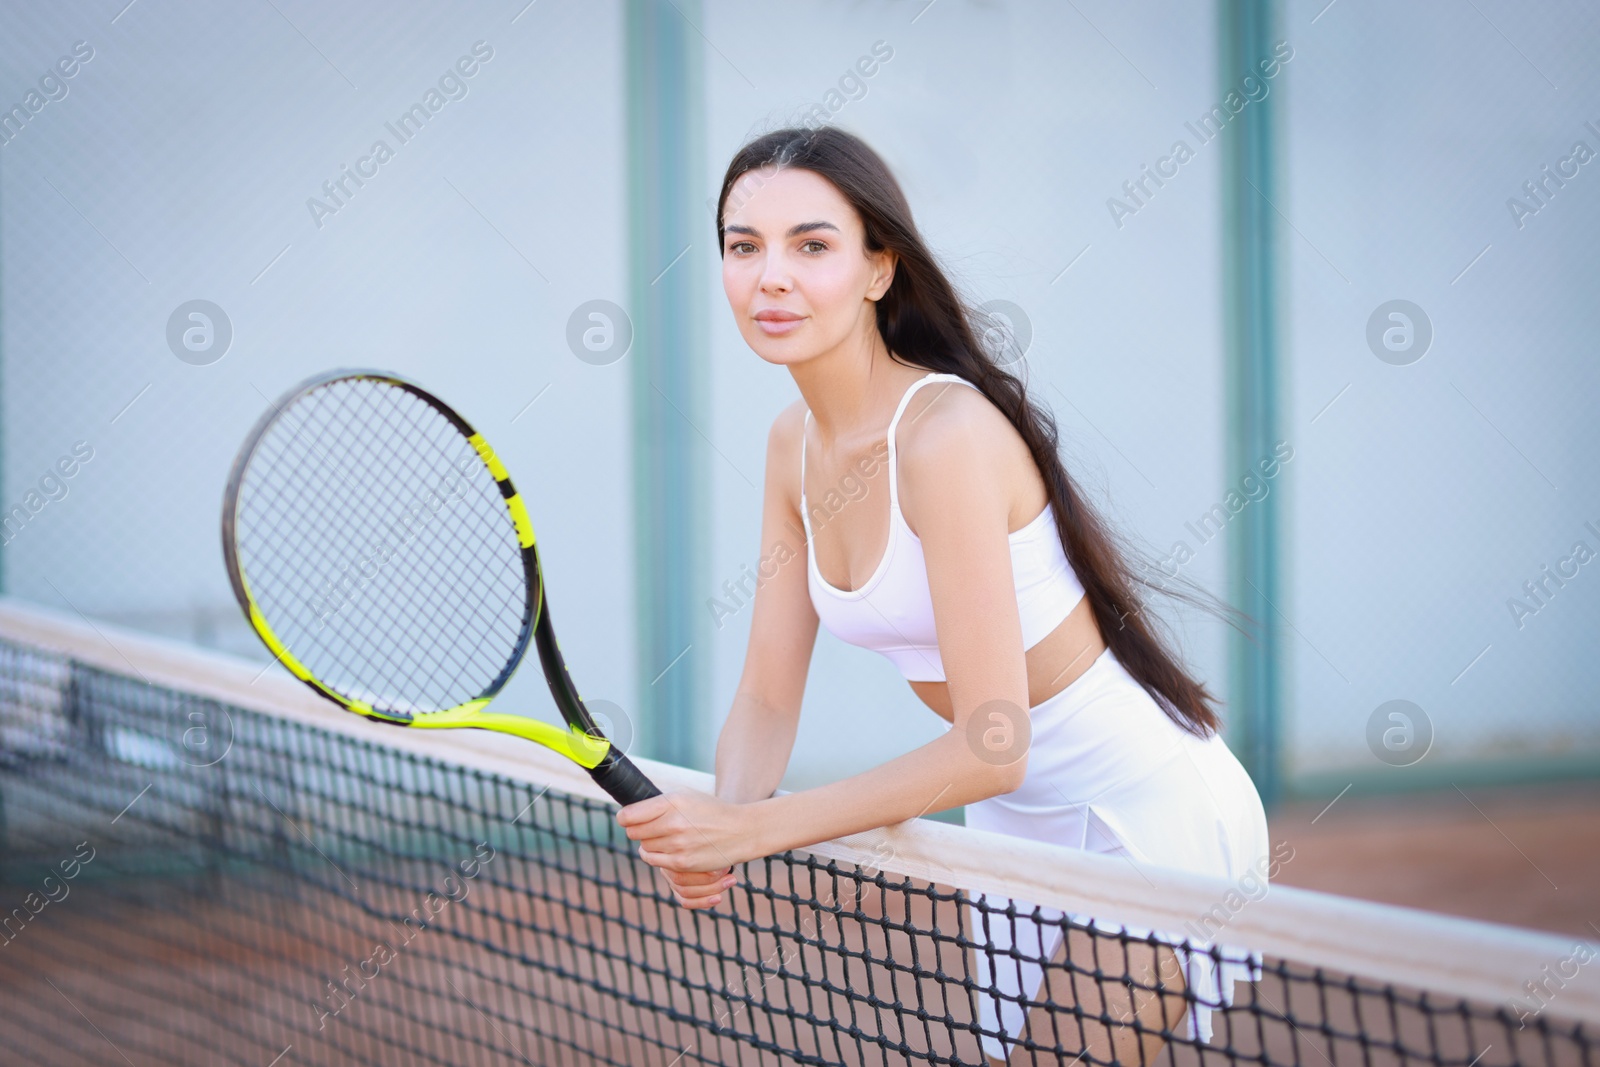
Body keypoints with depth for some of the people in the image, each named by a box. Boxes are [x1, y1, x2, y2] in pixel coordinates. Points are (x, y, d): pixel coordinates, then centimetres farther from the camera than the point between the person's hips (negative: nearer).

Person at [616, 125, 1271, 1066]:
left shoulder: (949, 433, -26)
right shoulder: (797, 443, 0)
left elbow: (991, 751, -30)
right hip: (1020, 816, 8)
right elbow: (768, 699, 1)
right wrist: (718, 825, -21)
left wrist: (753, 829, -31)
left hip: (1144, 812, -8)